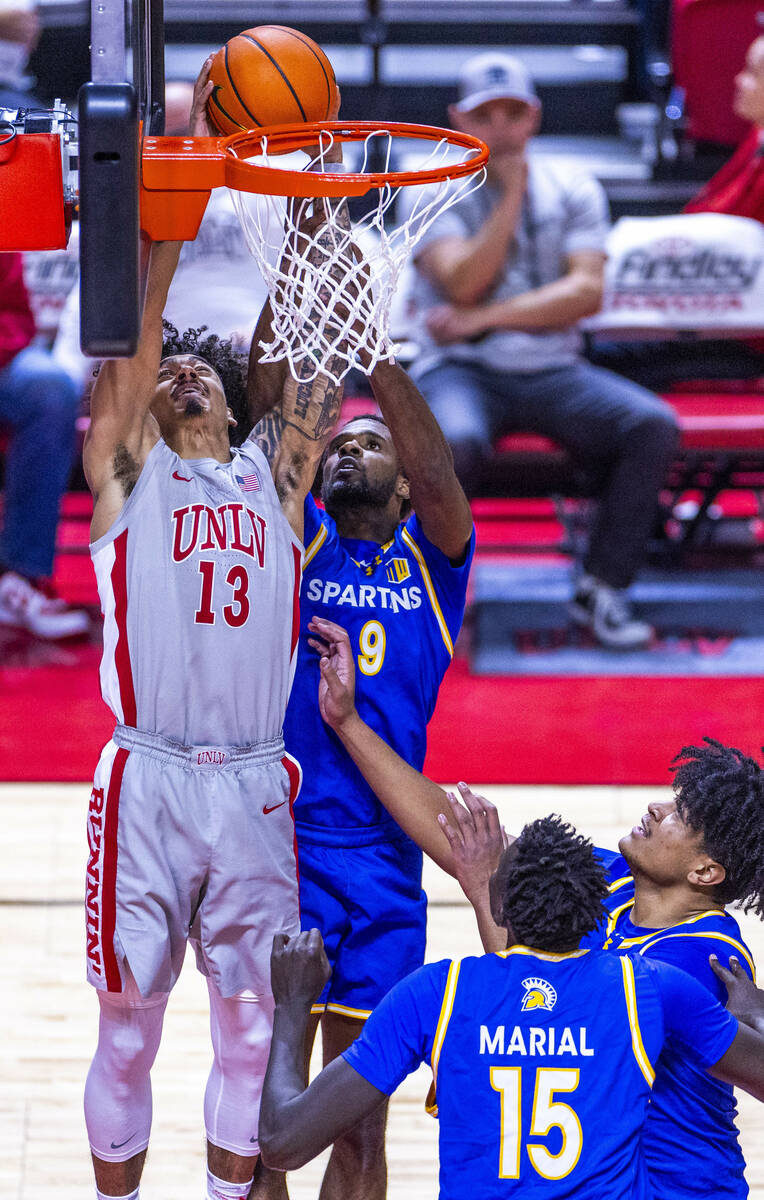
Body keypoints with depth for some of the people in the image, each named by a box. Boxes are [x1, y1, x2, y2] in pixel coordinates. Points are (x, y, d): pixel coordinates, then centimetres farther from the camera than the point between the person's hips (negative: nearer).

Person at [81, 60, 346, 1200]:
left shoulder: (270, 474, 15)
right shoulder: (127, 469, 7)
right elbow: (135, 324, -3)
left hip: (257, 783, 3)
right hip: (149, 779, -3)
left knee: (253, 1022, 7)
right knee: (130, 1021, 3)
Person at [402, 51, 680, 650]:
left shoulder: (573, 191, 10)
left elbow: (587, 292, -4)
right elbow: (464, 283, -12)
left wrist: (484, 317, -11)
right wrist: (510, 194, -8)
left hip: (553, 373, 3)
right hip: (460, 371, -3)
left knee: (654, 425, -24)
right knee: (456, 443, -38)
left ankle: (603, 589, -14)